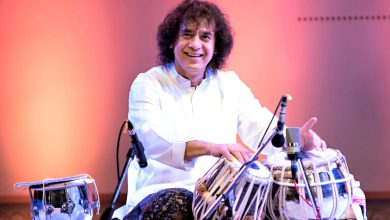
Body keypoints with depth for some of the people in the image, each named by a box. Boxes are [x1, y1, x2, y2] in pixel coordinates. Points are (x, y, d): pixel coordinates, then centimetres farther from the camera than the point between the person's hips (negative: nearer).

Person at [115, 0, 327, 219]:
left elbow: (265, 130, -2)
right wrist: (211, 148, -40)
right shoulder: (147, 85, -3)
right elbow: (153, 141, -22)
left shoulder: (230, 84, 10)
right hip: (161, 194, -3)